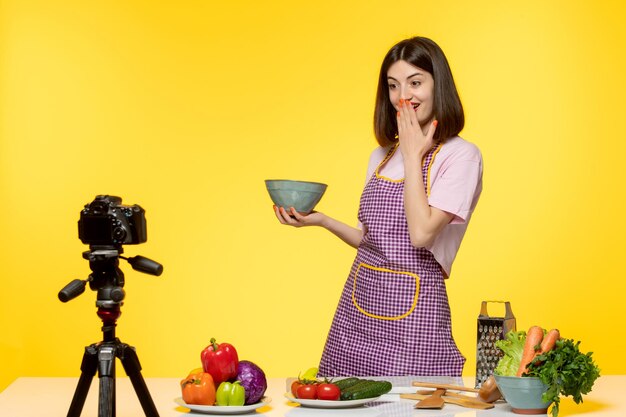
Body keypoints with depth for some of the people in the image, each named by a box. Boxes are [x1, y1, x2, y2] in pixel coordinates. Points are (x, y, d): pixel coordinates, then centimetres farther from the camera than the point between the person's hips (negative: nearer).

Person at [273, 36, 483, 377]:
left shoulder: (461, 156, -7)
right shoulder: (382, 156, 13)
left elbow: (421, 233, -19)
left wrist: (413, 156, -10)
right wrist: (320, 220, 2)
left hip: (413, 310, -6)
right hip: (359, 303, 6)